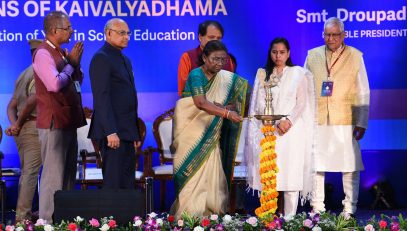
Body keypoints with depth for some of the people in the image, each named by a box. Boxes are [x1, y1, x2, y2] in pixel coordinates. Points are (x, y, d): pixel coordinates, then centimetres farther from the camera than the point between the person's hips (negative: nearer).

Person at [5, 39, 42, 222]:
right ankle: (23, 217, -10)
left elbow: (12, 105, 14)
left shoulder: (23, 75, 18)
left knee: (26, 172, 14)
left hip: (22, 129, 9)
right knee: (31, 172, -8)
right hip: (34, 126, -9)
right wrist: (19, 124, -9)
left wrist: (14, 123, 0)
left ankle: (22, 216, 17)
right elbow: (32, 101, -20)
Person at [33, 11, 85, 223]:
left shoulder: (62, 53, 13)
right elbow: (54, 84, -26)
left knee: (69, 174, 13)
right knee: (54, 175, -8)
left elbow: (77, 81, 19)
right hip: (54, 123, -9)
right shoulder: (43, 53, -14)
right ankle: (48, 221, -5)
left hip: (68, 121, 9)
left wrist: (75, 63, 3)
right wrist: (71, 64, -12)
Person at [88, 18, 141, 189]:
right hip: (113, 132, -9)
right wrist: (110, 132, -23)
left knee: (128, 183, 8)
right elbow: (101, 97, -17)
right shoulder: (101, 58, -8)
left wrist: (135, 133, 16)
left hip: (127, 132, 9)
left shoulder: (125, 60, 20)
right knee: (113, 183, -8)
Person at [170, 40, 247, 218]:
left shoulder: (226, 78, 6)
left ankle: (210, 214, 2)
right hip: (192, 134, -5)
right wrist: (226, 113, -37)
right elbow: (201, 103, -27)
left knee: (211, 174, 0)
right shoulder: (196, 75, -13)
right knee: (193, 175, -8)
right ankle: (189, 215, -6)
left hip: (211, 136, 6)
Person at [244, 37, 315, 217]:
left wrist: (288, 120, -14)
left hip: (291, 130, -2)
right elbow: (258, 104, 7)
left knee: (290, 174, -8)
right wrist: (276, 123, -7)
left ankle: (289, 217, -7)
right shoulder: (262, 74, 14)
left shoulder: (298, 74, 8)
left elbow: (302, 103, 2)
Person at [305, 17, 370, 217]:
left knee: (350, 166, -2)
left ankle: (349, 209, 7)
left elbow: (363, 93, 4)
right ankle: (317, 207, 14)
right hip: (316, 120, 2)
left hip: (345, 121, -2)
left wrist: (361, 123, -1)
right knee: (315, 165, 4)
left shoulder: (355, 56, 5)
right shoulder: (312, 55, 11)